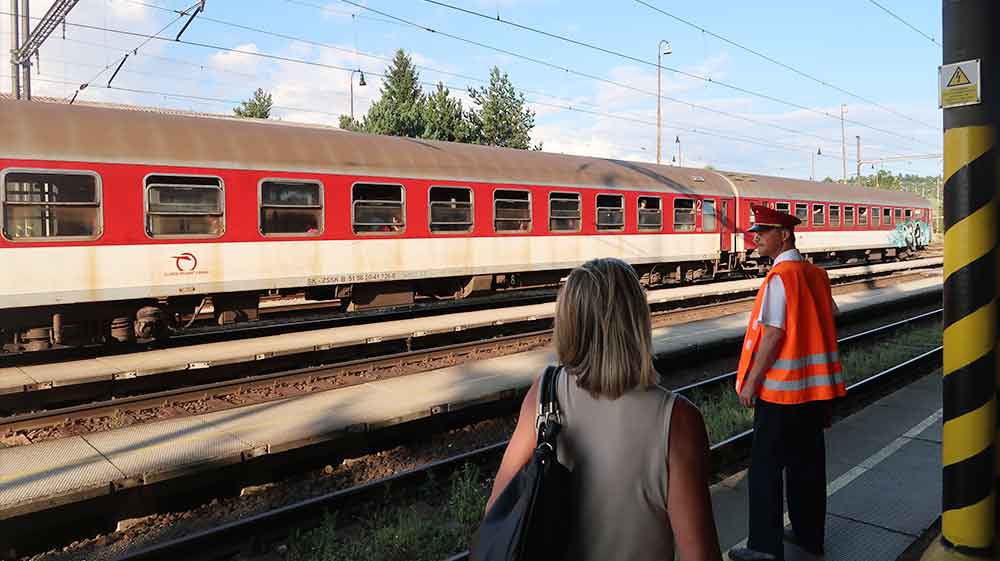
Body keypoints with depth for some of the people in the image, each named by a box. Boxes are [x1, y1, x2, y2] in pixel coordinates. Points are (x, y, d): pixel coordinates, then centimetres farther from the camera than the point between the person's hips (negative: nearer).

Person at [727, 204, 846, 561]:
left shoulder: (779, 277, -17)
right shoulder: (817, 274, 8)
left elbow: (773, 334, -20)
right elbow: (828, 323, 14)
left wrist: (751, 381, -14)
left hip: (781, 388, -8)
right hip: (817, 385, 8)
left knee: (766, 465, 2)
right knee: (808, 461, 17)